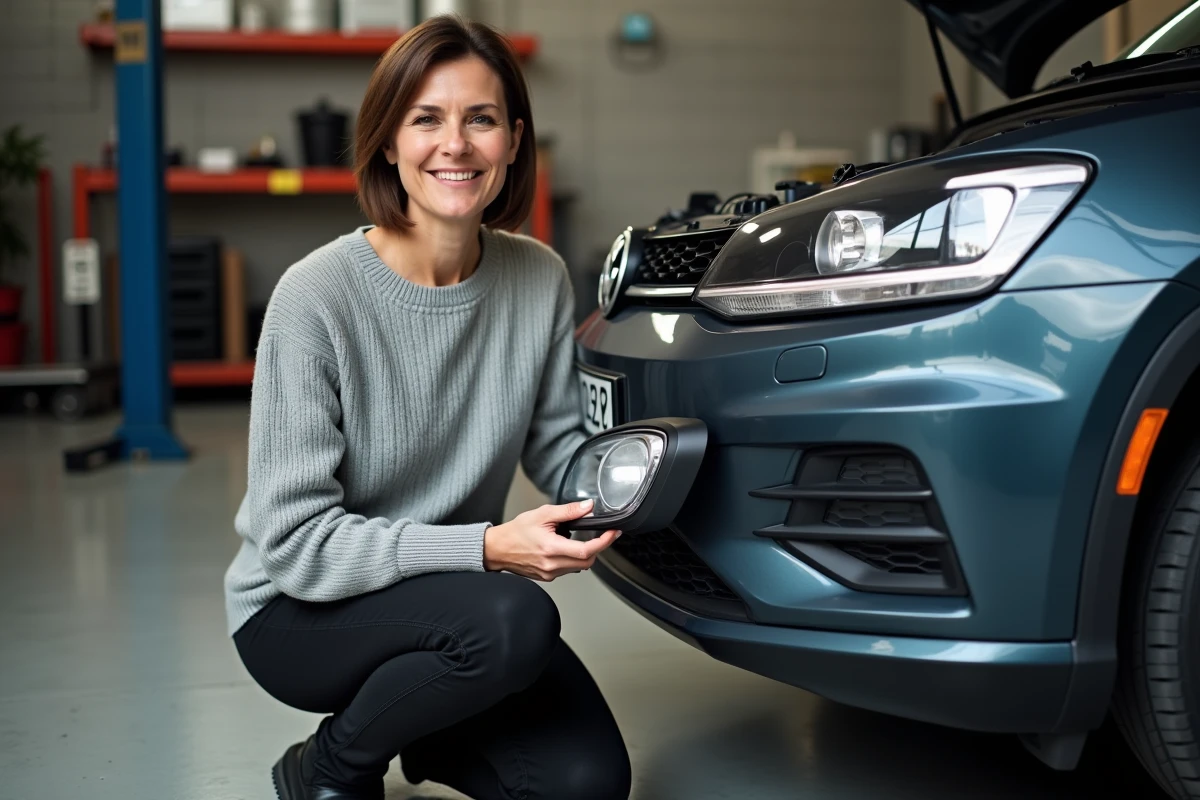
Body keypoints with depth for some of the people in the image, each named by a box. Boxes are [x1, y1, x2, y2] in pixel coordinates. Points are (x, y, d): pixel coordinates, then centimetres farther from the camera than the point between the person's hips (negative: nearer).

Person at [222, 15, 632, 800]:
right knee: (514, 620, -31)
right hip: (298, 611, -4)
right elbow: (293, 540, -23)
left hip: (447, 596, 5)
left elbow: (557, 443, 5)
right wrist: (487, 547, -32)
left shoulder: (539, 278, -7)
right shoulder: (318, 295, -22)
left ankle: (427, 735, 19)